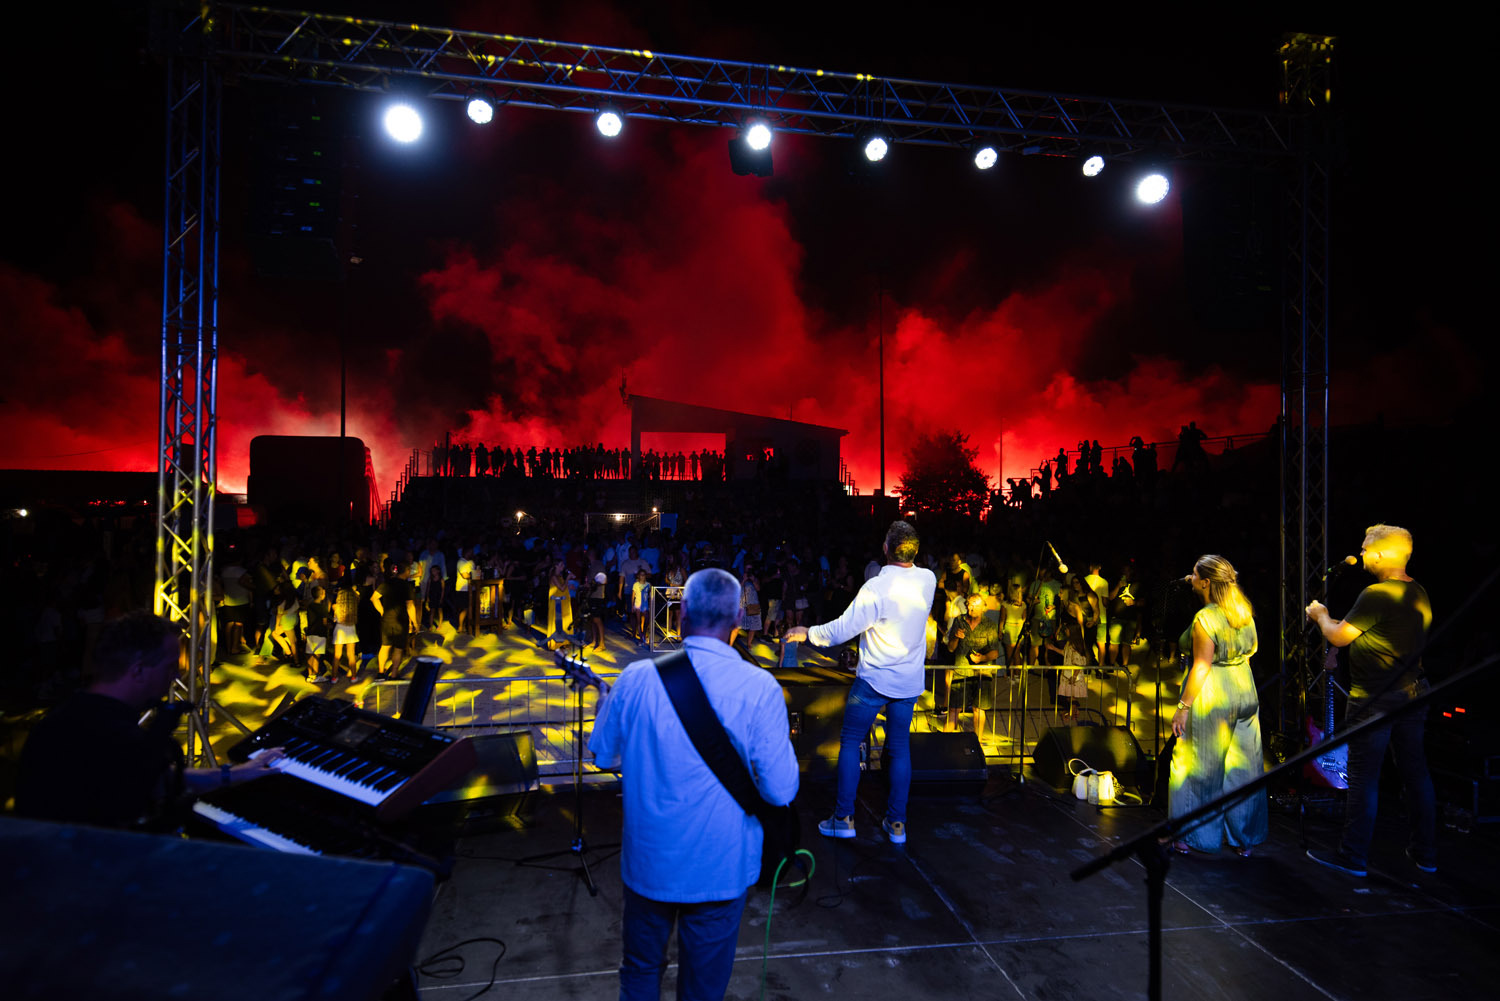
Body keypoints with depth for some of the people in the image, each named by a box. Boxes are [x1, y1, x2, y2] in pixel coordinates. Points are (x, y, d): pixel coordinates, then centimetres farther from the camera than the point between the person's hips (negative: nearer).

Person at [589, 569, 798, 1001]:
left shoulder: (636, 677, -13)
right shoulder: (759, 688, -21)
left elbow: (602, 755, 3)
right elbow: (781, 791, -18)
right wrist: (783, 742, 1)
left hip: (647, 862, 2)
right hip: (719, 869, -2)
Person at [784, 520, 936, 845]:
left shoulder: (877, 587, -22)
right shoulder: (927, 580, -5)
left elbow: (843, 629, -18)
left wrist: (808, 633, -5)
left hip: (875, 680, -5)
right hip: (909, 681, 5)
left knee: (850, 742, 8)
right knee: (899, 747, 13)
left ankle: (844, 817, 12)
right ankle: (897, 822, 18)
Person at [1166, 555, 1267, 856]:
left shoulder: (1205, 619, -17)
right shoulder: (1245, 613, 6)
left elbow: (1202, 667, -19)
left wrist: (1183, 707, -16)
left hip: (1212, 698, -7)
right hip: (1245, 693, 8)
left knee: (1198, 769, 4)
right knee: (1243, 769, 14)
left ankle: (1190, 838, 13)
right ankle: (1244, 839, 23)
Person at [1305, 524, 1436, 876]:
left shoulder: (1376, 595, -19)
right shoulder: (1419, 594, 8)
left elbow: (1338, 637, -13)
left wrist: (1321, 615, 5)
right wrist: (1333, 620, 20)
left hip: (1374, 699, -8)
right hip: (1412, 693, 8)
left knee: (1364, 777, -1)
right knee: (1415, 772, 16)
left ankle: (1353, 856, 7)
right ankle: (1425, 853, 26)